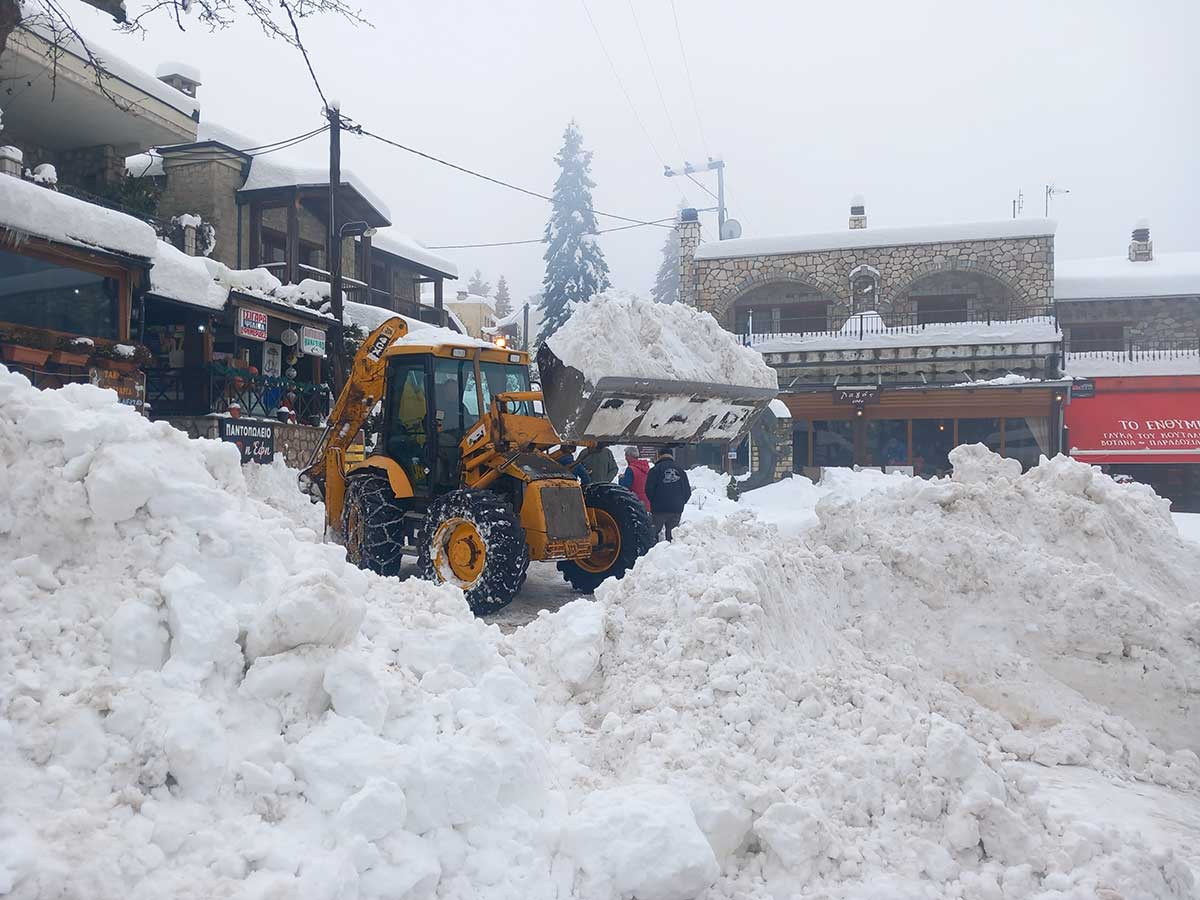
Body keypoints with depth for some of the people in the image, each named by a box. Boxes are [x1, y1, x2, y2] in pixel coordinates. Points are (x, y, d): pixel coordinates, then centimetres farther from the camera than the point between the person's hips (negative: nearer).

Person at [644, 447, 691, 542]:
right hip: (677, 509, 4)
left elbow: (649, 489, -7)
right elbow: (687, 492, 10)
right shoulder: (680, 470, 9)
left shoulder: (655, 470, -4)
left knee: (653, 534, 3)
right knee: (672, 535, 10)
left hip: (659, 509, -4)